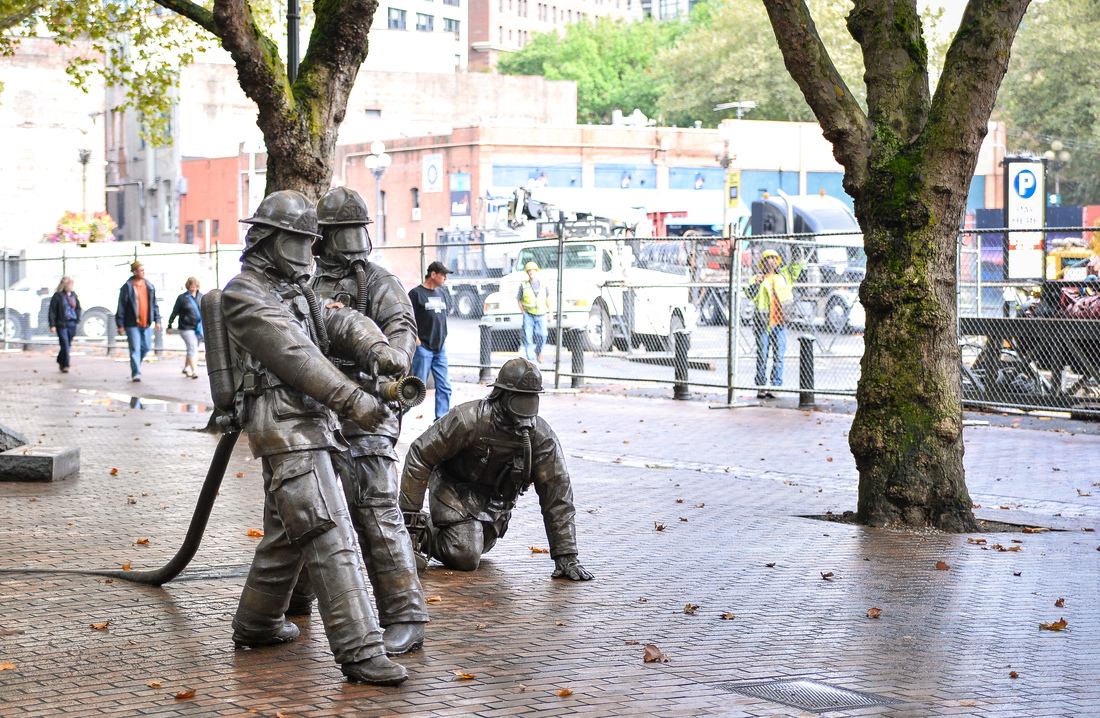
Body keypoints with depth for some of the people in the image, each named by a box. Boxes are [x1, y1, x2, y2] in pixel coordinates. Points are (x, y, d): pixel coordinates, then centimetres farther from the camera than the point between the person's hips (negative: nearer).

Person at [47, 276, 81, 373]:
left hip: (72, 324, 5)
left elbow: (78, 308, 23)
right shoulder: (57, 296, -6)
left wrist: (77, 319, 10)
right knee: (65, 345, -10)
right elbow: (52, 311, -7)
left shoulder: (73, 295, 11)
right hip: (61, 324, -5)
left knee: (68, 345, 11)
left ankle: (60, 361, 30)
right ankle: (65, 365, -6)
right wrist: (52, 325, -13)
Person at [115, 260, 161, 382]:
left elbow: (154, 304, 15)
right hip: (132, 324, -5)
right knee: (135, 349, -7)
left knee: (146, 348, 12)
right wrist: (120, 325, -9)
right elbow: (121, 307, -7)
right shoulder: (127, 287, -7)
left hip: (145, 323, 5)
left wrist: (157, 320, 8)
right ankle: (136, 373, -4)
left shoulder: (149, 286, 9)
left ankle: (136, 364, 35)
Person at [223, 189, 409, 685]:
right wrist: (350, 400, -24)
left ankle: (256, 624, 37)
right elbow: (294, 355, -17)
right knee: (329, 535, -16)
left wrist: (377, 348, -14)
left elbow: (340, 323, 8)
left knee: (287, 531, 21)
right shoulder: (244, 295, -8)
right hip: (284, 425, -10)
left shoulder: (293, 291, 22)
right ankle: (359, 651, -19)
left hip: (305, 424, 10)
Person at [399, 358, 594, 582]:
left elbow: (557, 493, -15)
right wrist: (409, 513, -20)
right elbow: (420, 455, -21)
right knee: (465, 558, -21)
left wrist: (566, 557, -19)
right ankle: (420, 534, 5)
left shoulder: (542, 436, -19)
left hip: (496, 502, 5)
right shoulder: (469, 419, -29)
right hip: (455, 491, -5)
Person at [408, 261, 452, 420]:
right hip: (423, 348, -7)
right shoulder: (416, 293, -8)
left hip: (440, 348, 7)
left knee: (444, 386, 5)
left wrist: (443, 338, 16)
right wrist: (417, 340, -15)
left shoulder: (441, 293, 14)